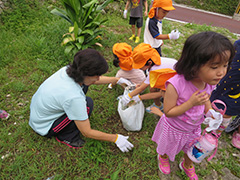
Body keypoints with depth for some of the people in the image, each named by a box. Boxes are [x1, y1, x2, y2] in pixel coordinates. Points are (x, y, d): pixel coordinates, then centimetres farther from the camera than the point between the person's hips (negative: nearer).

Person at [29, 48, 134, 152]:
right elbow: (87, 133, -25)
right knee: (88, 104, -23)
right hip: (43, 127, -7)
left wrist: (117, 80, 8)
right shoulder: (73, 97, -38)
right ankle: (65, 136, -1)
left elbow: (92, 80, 6)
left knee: (84, 84, -3)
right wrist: (115, 138, -15)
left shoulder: (67, 70, -16)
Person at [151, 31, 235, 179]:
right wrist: (191, 102, -39)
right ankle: (163, 158, 64)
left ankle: (187, 166, 66)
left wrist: (210, 111, -16)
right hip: (174, 129, -4)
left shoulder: (211, 83, -20)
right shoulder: (176, 85, -41)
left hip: (194, 128, 5)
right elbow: (168, 112, -29)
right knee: (167, 148, 27)